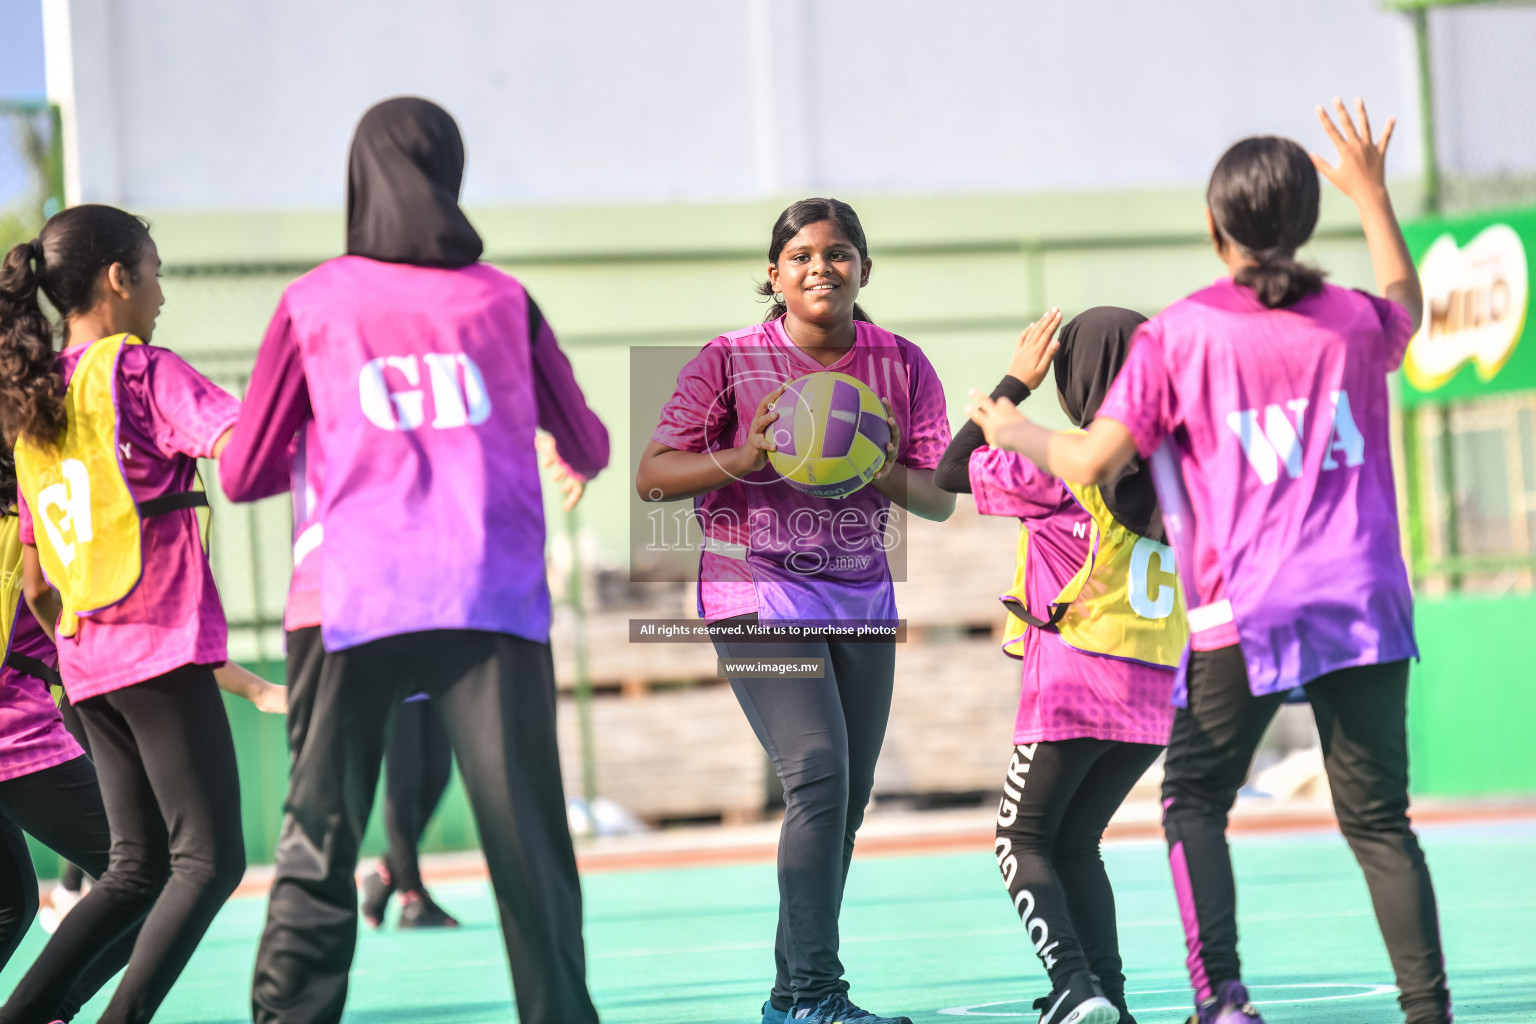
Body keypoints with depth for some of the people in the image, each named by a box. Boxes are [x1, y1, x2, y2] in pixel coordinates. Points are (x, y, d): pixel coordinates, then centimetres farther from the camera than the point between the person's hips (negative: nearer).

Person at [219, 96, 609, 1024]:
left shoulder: (313, 304, 7)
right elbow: (590, 452, 20)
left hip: (363, 599, 0)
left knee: (319, 845, 4)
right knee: (529, 841, 1)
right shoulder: (502, 299, 11)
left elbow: (244, 476, 10)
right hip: (497, 599, 1)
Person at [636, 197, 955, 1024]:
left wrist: (889, 475, -19)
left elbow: (940, 500, 2)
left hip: (861, 598, 5)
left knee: (846, 805, 5)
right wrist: (743, 459, -22)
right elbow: (651, 477, -6)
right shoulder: (730, 361, -5)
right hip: (759, 593, -5)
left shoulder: (902, 365, 4)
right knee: (818, 773, -20)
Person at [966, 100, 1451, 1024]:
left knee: (1195, 802, 10)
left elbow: (1092, 465, -4)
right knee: (1379, 819, 6)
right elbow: (1408, 306, 33)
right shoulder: (1354, 322, 6)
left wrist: (1015, 430, 16)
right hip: (1366, 605, 3)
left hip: (1245, 612, -3)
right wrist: (1373, 194, 43)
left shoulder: (1181, 333, -4)